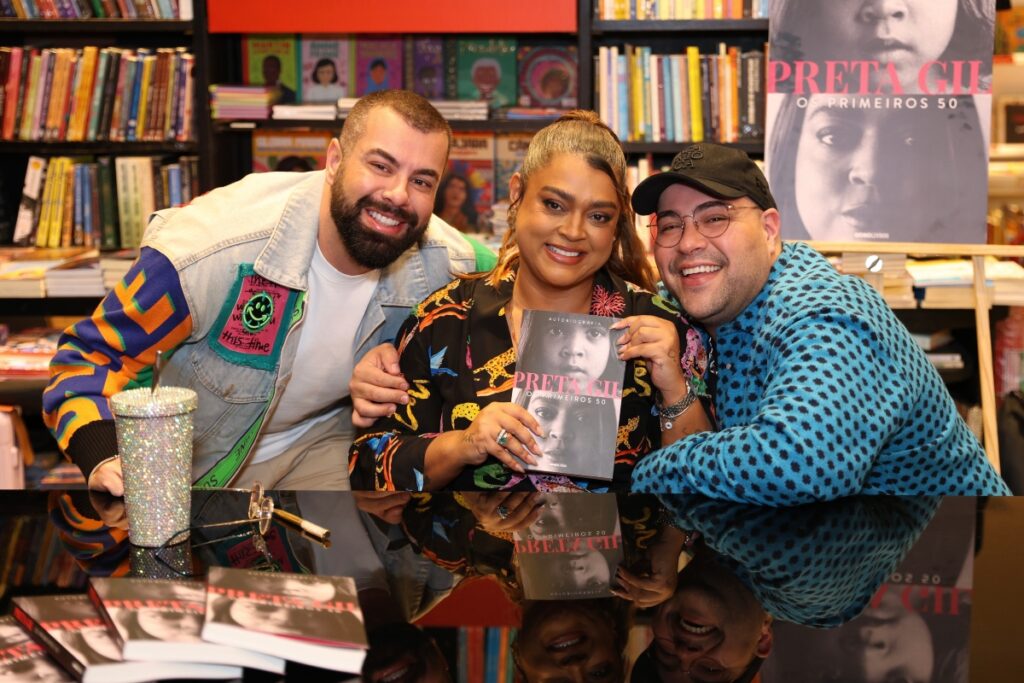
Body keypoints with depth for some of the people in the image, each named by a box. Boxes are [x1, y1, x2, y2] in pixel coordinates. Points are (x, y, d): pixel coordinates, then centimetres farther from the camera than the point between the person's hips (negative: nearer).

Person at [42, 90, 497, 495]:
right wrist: (105, 459, -38)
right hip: (190, 462, -1)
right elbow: (93, 356, -19)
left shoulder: (442, 265, -19)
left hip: (318, 446, 2)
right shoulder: (213, 250, -31)